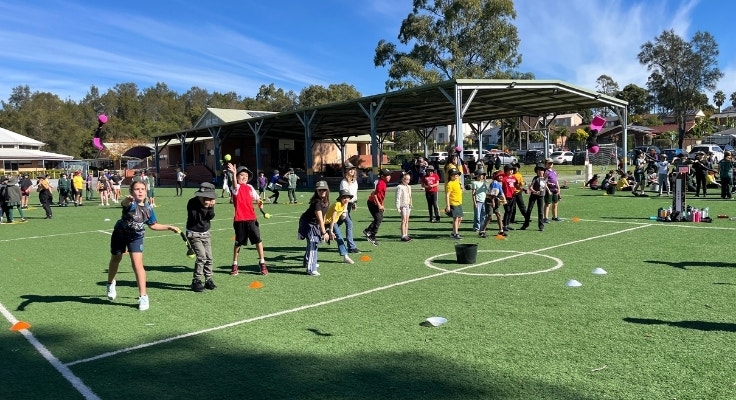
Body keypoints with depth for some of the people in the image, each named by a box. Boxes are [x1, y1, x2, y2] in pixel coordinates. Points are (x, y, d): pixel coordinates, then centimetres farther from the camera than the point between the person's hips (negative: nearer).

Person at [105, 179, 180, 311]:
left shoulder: (148, 209, -10)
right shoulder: (130, 203, -24)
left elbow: (153, 225, 8)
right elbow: (124, 203, -51)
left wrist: (169, 227, 5)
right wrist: (128, 199, -75)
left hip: (136, 237, 1)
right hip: (120, 234, -1)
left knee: (137, 264, -12)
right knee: (115, 260, 21)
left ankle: (143, 296, -5)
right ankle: (111, 283, 52)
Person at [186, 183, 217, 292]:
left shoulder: (209, 202, -2)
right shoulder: (192, 202, -16)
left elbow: (211, 217, -8)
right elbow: (195, 217, -27)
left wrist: (211, 207, -24)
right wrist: (204, 206, -32)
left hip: (206, 233, 5)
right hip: (194, 234, -5)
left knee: (209, 257, 4)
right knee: (201, 256, -15)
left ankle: (208, 280, 17)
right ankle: (196, 281, -3)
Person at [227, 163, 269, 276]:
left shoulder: (250, 187, 11)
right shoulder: (236, 187, -4)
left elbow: (256, 198, 17)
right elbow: (235, 186, -28)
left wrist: (259, 202, -7)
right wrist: (234, 174, -45)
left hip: (251, 218, 3)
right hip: (239, 220, -3)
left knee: (258, 240, -2)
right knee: (238, 242, 8)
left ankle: (262, 262, 9)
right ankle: (234, 264, 23)